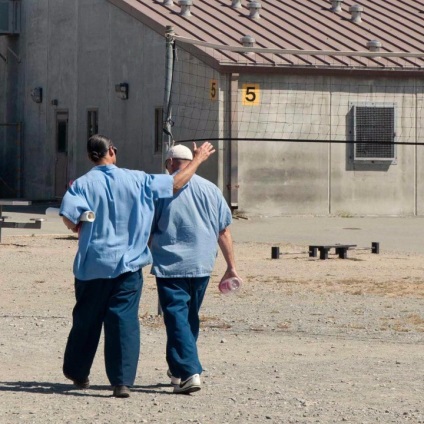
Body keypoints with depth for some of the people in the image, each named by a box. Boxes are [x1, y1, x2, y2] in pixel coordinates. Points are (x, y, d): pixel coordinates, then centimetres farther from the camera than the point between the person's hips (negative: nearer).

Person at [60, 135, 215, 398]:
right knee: (124, 321, -1)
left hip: (92, 265, 0)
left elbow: (68, 215, -19)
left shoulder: (84, 184, -5)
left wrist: (78, 227, 4)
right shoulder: (136, 180, -1)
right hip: (128, 264, 0)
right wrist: (198, 161, 18)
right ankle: (123, 381, -9)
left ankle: (78, 374, 28)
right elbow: (175, 184, 5)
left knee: (86, 320, 14)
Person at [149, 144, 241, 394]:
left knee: (177, 318, -5)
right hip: (202, 264, 4)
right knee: (190, 318, 18)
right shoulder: (211, 190, 6)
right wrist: (231, 266, 13)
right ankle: (180, 369, 29)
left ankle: (188, 373, -17)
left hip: (170, 265, -4)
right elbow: (224, 231, 8)